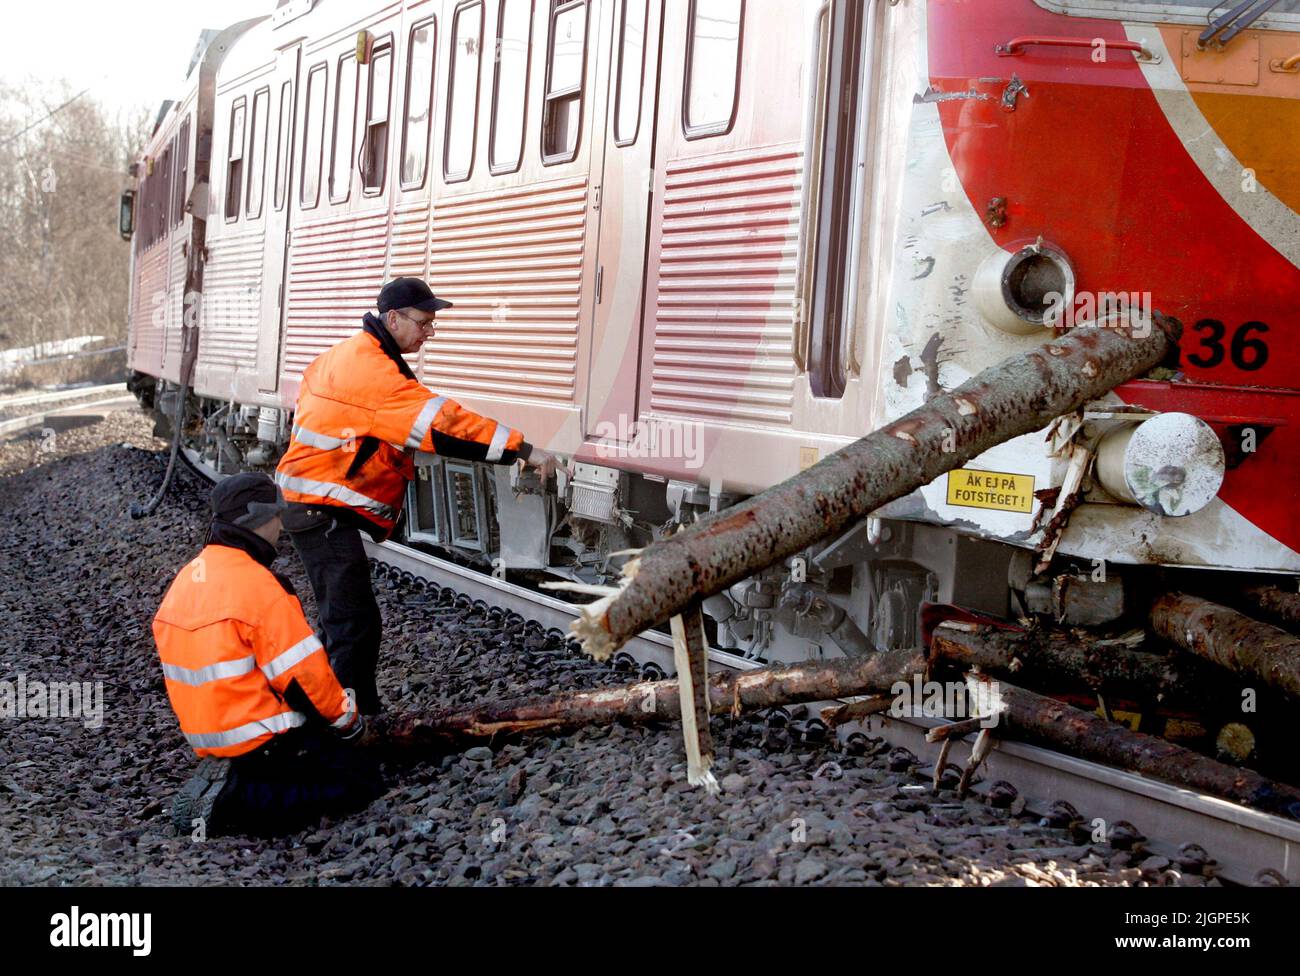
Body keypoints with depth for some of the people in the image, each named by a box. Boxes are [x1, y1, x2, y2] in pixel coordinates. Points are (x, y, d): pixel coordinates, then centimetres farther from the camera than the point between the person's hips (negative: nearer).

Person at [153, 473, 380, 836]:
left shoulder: (188, 577, 7)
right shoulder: (256, 582, -21)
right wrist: (347, 718, -1)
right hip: (260, 739, -9)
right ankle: (231, 800, -13)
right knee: (362, 779, -1)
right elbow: (302, 673, -18)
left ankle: (224, 773, 7)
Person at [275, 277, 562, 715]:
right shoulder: (371, 369, -21)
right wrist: (523, 450, -27)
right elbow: (442, 422, -26)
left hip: (316, 508, 11)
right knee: (356, 625, -13)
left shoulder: (348, 355, 13)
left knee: (344, 619, 18)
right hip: (324, 513, -11)